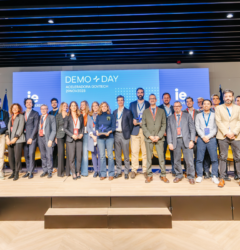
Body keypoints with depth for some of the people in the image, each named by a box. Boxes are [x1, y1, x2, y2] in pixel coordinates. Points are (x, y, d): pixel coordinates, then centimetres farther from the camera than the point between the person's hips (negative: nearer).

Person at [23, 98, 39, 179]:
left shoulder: (35, 113, 2)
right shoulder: (23, 114, 15)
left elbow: (36, 126, -4)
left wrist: (31, 137, -10)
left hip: (32, 137, -4)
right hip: (24, 136, 4)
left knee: (31, 154, -7)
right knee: (26, 155, 7)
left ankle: (31, 172, 2)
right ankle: (28, 171, 17)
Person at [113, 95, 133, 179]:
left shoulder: (128, 112, 1)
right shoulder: (114, 112, 13)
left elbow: (131, 124, 1)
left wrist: (128, 133, -3)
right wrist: (113, 132, 4)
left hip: (124, 135, -4)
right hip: (116, 134, 4)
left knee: (126, 155, 2)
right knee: (117, 155, 9)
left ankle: (126, 172, 13)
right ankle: (119, 171, 20)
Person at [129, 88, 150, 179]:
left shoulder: (148, 104, 10)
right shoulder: (132, 104, 16)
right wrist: (133, 121, -7)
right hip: (135, 130, 1)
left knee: (145, 151, 1)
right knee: (134, 151, 0)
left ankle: (145, 170, 12)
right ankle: (134, 170, 10)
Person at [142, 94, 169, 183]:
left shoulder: (161, 111, 9)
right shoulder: (145, 112, 9)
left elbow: (164, 125, 4)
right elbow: (143, 125, 3)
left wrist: (158, 136, -8)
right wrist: (149, 136, -8)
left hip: (159, 138, 0)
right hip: (148, 138, 0)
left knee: (161, 157, 2)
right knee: (149, 157, 4)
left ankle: (163, 175, 13)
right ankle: (149, 175, 14)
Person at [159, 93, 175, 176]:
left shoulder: (174, 108, 13)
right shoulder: (159, 108, 5)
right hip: (163, 133, -2)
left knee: (173, 151, 3)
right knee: (162, 151, 3)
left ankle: (174, 170, 14)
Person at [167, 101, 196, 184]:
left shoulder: (187, 116, 10)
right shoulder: (170, 118, 13)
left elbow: (192, 129, 4)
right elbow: (169, 131, 8)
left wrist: (192, 140, -6)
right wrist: (170, 142, -1)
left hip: (186, 140, -1)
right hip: (175, 141, 1)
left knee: (189, 160, -2)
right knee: (176, 160, 6)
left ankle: (191, 177, 15)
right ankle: (179, 175, 22)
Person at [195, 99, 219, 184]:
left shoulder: (214, 115, 7)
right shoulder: (198, 115, 11)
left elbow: (216, 128, 0)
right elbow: (197, 127, 3)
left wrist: (208, 136, -9)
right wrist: (203, 137, -9)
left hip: (212, 139, -1)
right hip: (201, 139, 1)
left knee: (214, 159, 0)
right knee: (199, 159, 2)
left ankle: (214, 176, 12)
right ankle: (199, 176, 12)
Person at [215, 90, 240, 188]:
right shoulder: (219, 108, 8)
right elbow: (218, 122, -1)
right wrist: (226, 133, -11)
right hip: (223, 136, -1)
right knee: (223, 157, 3)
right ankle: (222, 178, 8)